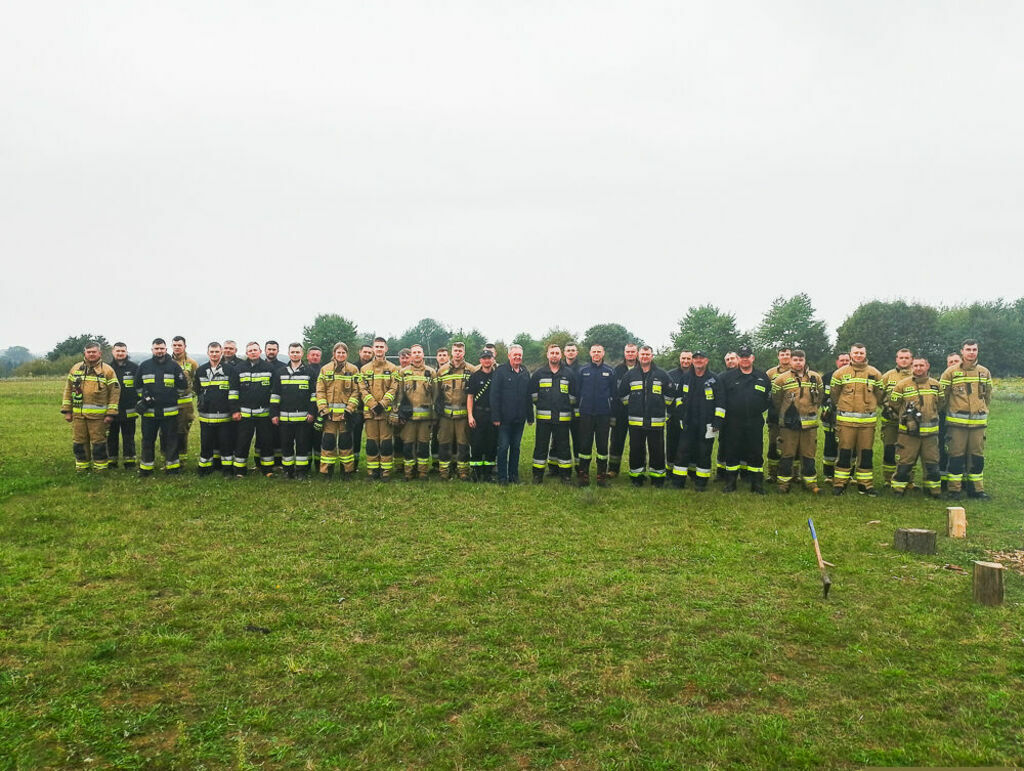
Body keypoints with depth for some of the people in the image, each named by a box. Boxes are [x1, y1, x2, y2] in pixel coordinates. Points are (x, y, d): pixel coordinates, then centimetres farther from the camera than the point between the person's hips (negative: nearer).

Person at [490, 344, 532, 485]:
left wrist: (530, 416, 11)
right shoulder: (500, 371, -4)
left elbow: (528, 396, 14)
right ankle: (502, 477, 8)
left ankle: (514, 475, 19)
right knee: (503, 447, 0)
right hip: (504, 418, -4)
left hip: (520, 418, 4)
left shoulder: (525, 372, 10)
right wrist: (496, 417, -12)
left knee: (516, 447, 11)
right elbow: (494, 395, -7)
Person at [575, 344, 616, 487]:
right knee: (584, 444, 2)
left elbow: (613, 394, 7)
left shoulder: (610, 371, 5)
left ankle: (602, 475, 13)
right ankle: (583, 474, 10)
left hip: (604, 414, 0)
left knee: (603, 445, 5)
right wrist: (579, 409, 2)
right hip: (586, 414, 0)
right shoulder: (583, 370, 4)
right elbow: (577, 390, 7)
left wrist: (612, 415, 3)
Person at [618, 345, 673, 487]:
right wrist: (632, 406, 10)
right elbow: (622, 394, 14)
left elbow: (669, 395, 10)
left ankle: (658, 478, 13)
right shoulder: (630, 375, 8)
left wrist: (659, 408, 8)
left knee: (657, 450, 2)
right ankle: (636, 476, 16)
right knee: (636, 449, 5)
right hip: (635, 420, 1)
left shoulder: (662, 374, 5)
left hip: (656, 421, -1)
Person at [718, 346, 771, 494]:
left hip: (755, 423, 1)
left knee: (756, 453, 5)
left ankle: (757, 484, 14)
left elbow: (769, 398, 12)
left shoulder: (762, 377, 9)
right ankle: (730, 483, 14)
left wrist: (758, 410, 3)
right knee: (731, 453, 4)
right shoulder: (728, 377, 4)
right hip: (733, 423, -1)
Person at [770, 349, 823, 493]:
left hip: (809, 423, 2)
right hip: (788, 423, -2)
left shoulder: (815, 377, 6)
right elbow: (776, 400, 7)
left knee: (809, 454, 8)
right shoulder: (781, 379, -3)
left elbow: (820, 397, 19)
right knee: (787, 455, 2)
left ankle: (810, 482, 16)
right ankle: (784, 482, 10)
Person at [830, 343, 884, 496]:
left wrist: (869, 407, 10)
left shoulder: (875, 373, 6)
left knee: (866, 453, 6)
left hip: (868, 420, 2)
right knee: (844, 452, 0)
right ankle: (839, 483, 7)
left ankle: (865, 484, 15)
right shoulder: (840, 373, 2)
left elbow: (880, 394, 14)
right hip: (846, 420, -2)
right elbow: (834, 394, 10)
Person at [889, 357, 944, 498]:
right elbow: (894, 403, 6)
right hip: (908, 431, -3)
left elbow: (940, 405, 22)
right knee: (904, 462, 0)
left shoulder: (936, 385, 8)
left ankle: (934, 489, 20)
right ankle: (898, 488, 9)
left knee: (932, 462, 9)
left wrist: (931, 417, 18)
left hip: (930, 432, 3)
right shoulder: (902, 384, -2)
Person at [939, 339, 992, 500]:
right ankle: (954, 489, 7)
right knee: (956, 455, 0)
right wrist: (949, 414, 4)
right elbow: (942, 395, 1)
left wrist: (983, 412, 15)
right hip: (956, 421, -3)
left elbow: (988, 396, 18)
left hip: (978, 422, 3)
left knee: (977, 455, 8)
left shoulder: (985, 372, 8)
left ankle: (976, 488, 19)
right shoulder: (951, 372, -4)